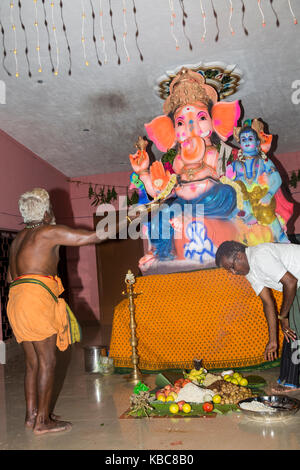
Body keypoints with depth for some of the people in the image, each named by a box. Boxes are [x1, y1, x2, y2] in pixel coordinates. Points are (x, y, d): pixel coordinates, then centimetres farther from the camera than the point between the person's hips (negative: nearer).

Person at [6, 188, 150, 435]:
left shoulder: (19, 238, 20)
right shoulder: (49, 232, -5)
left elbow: (11, 276, 23)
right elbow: (96, 236, -5)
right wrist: (128, 220, 4)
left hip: (17, 299, 9)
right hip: (37, 298, -9)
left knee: (33, 361, 14)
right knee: (47, 360, -2)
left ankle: (31, 414, 20)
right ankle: (43, 420, 4)